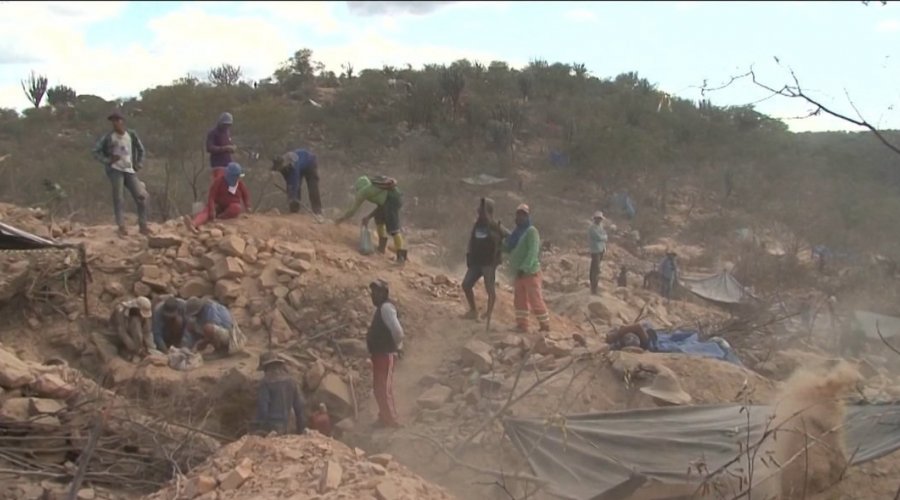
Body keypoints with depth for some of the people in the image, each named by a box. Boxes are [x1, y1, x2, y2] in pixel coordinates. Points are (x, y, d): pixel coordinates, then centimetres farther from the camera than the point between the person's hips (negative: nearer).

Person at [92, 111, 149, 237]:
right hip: (115, 170, -3)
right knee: (118, 198, -11)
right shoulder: (108, 137, -3)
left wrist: (139, 164, 8)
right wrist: (107, 160, -13)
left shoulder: (131, 134, 5)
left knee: (140, 197, -4)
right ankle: (121, 227, -10)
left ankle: (143, 226, 6)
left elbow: (140, 149, 18)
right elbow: (96, 152, 0)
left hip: (130, 170, 3)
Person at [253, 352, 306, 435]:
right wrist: (301, 428, 16)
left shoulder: (266, 382, -7)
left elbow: (262, 405, -14)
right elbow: (299, 405, 11)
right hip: (285, 426, 6)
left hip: (270, 426, -6)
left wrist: (260, 427, -12)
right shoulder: (291, 381, 10)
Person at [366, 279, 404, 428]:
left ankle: (391, 421, 6)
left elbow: (397, 330, -29)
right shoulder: (383, 307, 12)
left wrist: (397, 346, -15)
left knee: (382, 389, -3)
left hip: (385, 354, -10)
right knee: (381, 388, 18)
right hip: (381, 353, 10)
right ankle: (386, 419, 29)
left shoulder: (386, 307, -20)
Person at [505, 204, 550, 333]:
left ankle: (545, 327, 5)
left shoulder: (531, 231, -11)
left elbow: (533, 252, -22)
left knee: (536, 301, -5)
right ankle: (522, 326, 15)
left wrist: (524, 268, -29)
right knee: (520, 301, 9)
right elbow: (510, 249, 19)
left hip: (530, 272, -8)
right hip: (519, 273, 8)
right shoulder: (517, 232, 15)